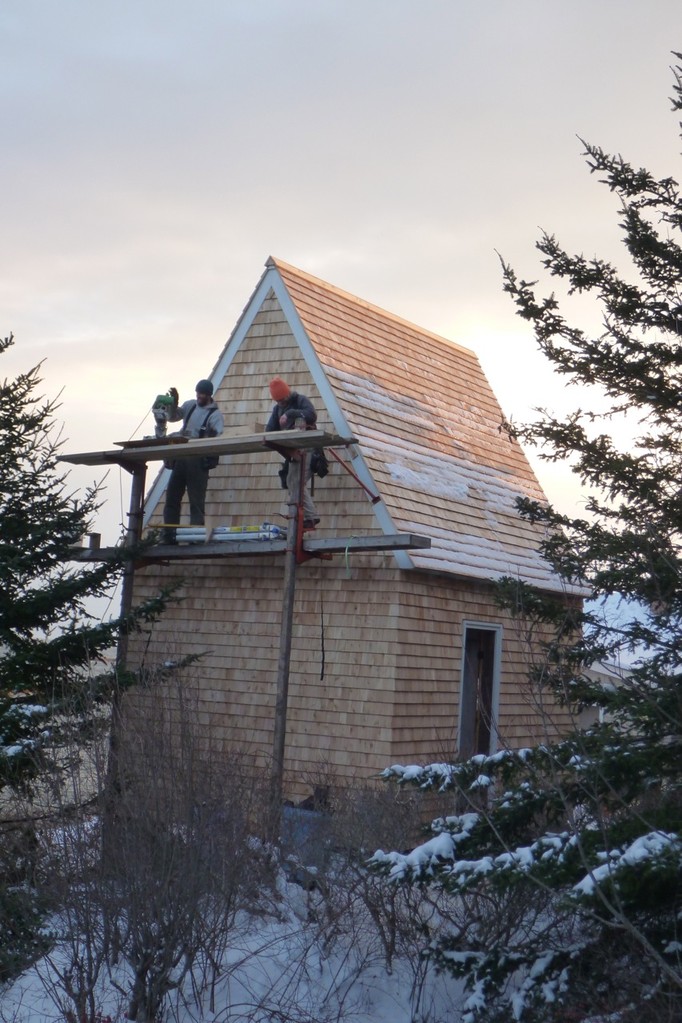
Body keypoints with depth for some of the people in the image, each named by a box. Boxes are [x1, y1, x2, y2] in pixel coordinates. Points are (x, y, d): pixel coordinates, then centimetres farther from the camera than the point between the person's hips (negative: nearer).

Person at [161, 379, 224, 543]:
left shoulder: (215, 414, -4)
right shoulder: (190, 405, 12)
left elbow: (218, 437, -16)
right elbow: (172, 417, 15)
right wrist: (174, 402, -1)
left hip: (198, 460, -6)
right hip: (181, 457, 6)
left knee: (196, 499, -4)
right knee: (172, 496, 5)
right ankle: (169, 535, 9)